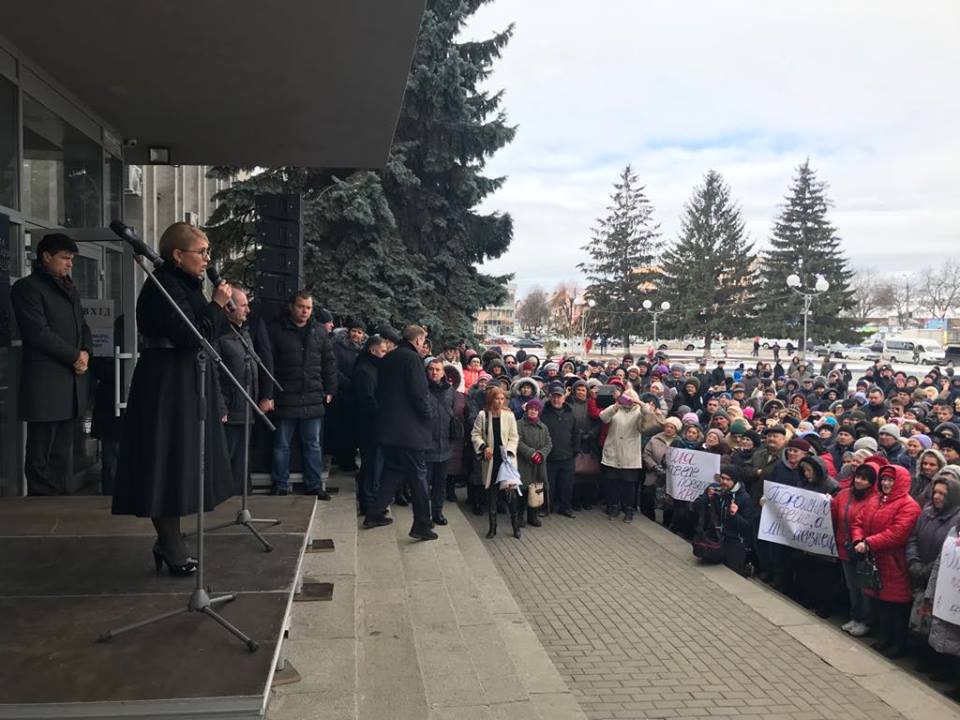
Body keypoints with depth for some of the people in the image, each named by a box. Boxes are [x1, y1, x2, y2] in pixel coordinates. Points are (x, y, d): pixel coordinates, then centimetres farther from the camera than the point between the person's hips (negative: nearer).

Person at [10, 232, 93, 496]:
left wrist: (86, 351, 1)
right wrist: (74, 356, -11)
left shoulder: (70, 289, 20)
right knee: (40, 455, -1)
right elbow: (38, 332, -14)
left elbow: (82, 326, 21)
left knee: (63, 453, 11)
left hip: (72, 382, 8)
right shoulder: (27, 287, -5)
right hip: (45, 383, -8)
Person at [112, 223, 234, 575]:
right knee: (168, 463, -2)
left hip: (185, 386, 10)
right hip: (167, 389, -10)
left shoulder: (185, 285, 14)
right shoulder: (163, 287, -16)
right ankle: (171, 546, 9)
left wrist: (227, 315, 6)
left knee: (180, 463, 14)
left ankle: (170, 541, 24)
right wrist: (216, 305, -15)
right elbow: (192, 338, -22)